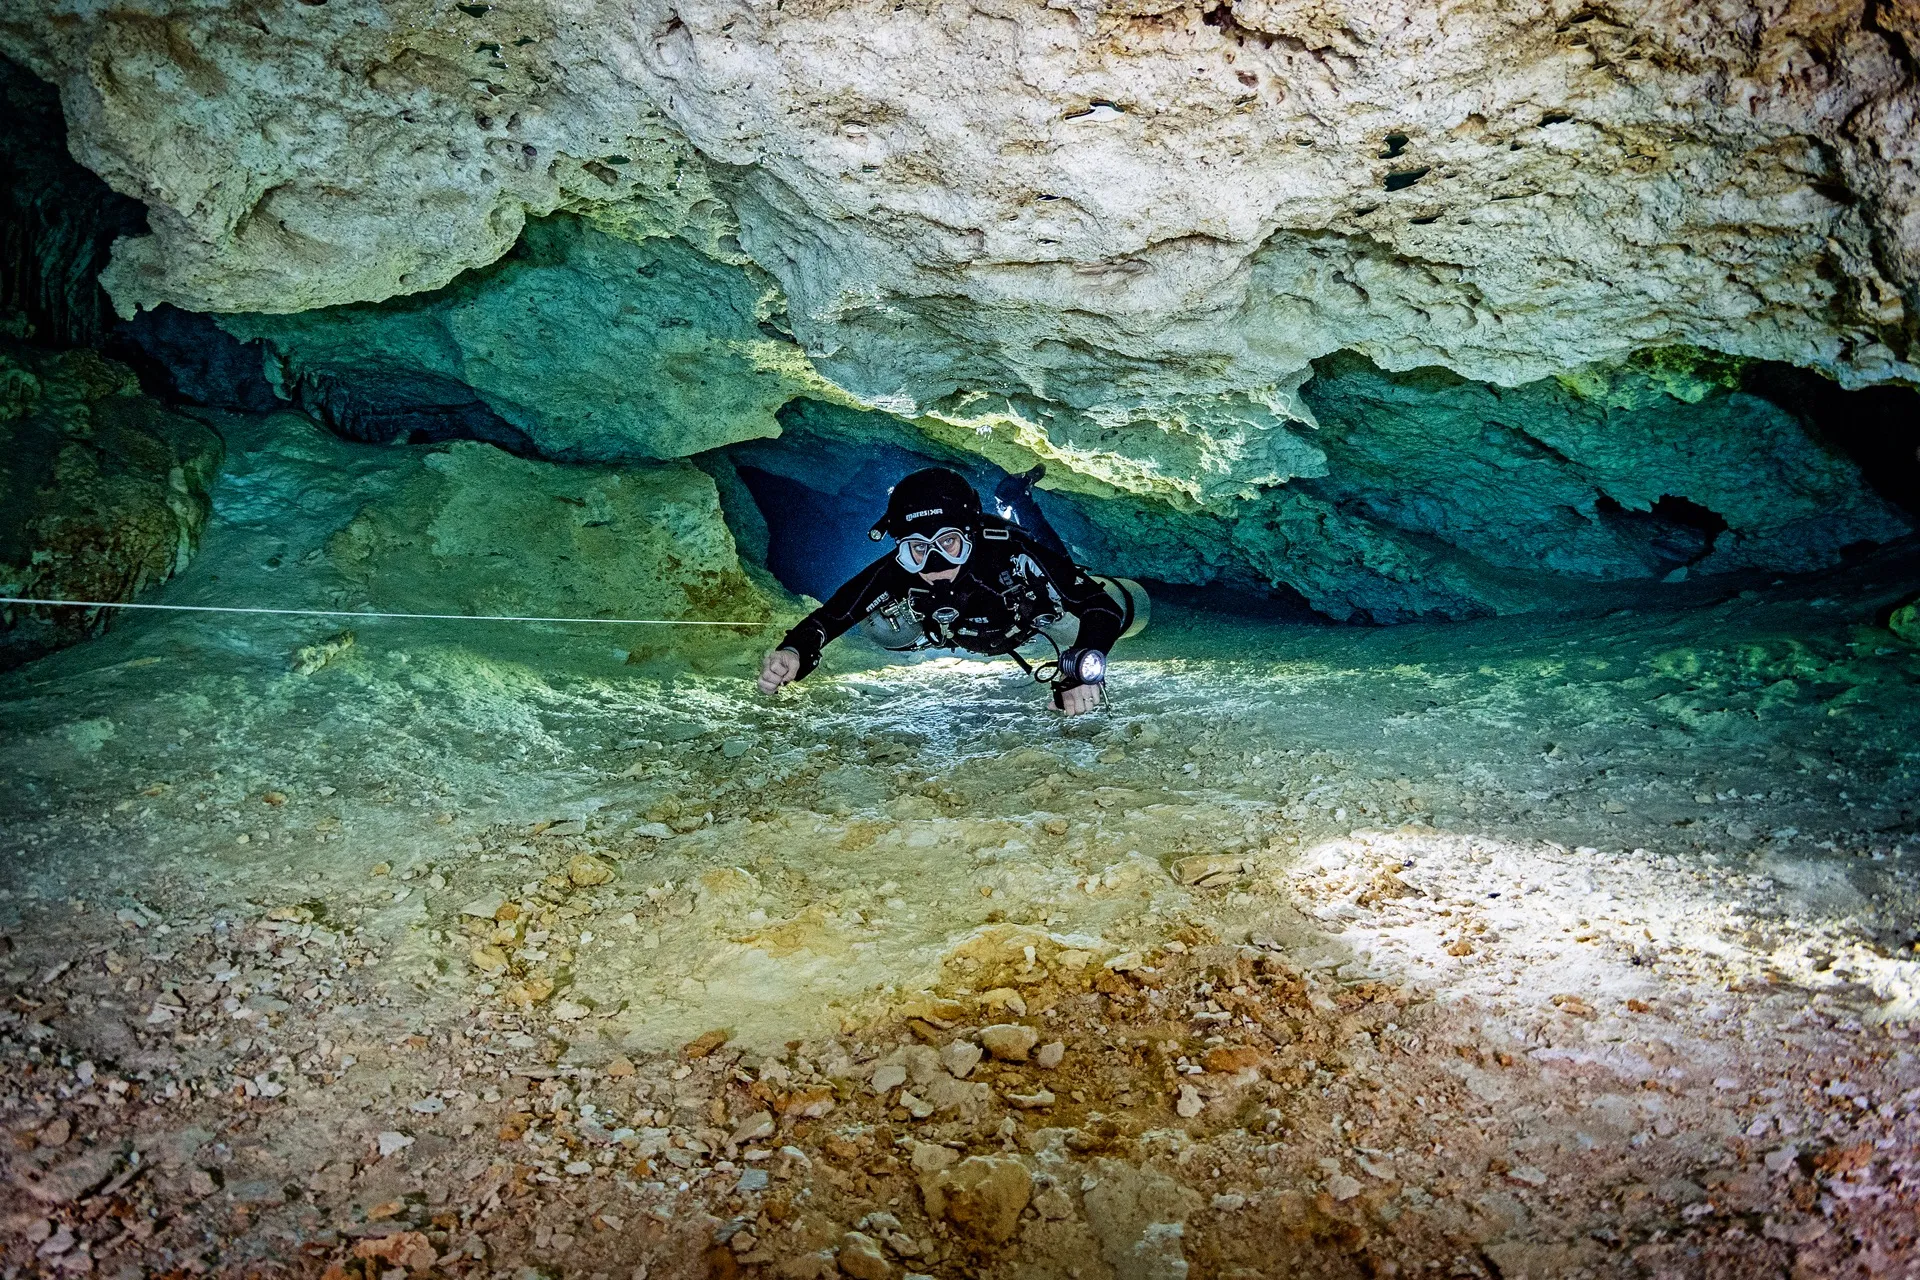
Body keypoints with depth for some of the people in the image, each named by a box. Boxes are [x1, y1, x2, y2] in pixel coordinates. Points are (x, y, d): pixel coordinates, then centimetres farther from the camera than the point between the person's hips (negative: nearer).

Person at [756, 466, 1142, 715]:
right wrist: (794, 653, -60)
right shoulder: (892, 574, -42)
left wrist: (1083, 674, -66)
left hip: (1027, 607, -2)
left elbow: (1101, 606, -49)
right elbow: (828, 617, -37)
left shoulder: (1012, 552, -48)